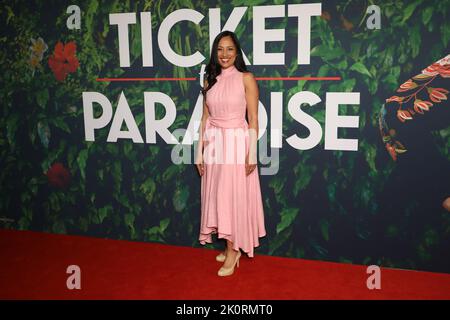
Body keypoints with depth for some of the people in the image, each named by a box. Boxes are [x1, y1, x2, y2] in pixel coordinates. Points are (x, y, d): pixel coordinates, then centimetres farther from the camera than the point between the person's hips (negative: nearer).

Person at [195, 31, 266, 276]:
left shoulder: (246, 78, -4)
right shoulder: (210, 80, 10)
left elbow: (253, 118, -6)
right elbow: (205, 118, 10)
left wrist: (252, 153, -12)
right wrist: (199, 152, 7)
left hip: (237, 143, -5)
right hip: (214, 145, 5)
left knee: (233, 196, -2)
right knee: (217, 196, 8)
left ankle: (233, 250, 12)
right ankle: (231, 246, 23)